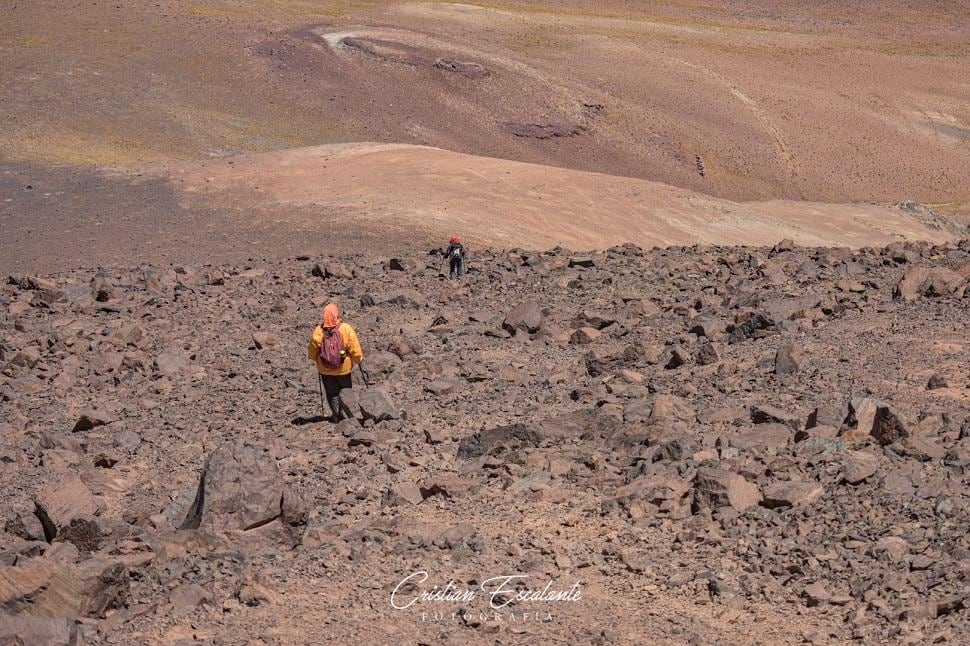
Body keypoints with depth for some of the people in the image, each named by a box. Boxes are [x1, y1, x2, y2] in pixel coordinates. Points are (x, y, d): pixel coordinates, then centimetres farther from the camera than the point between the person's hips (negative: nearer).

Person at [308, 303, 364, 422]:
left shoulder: (318, 331, -13)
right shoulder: (346, 329, -17)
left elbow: (312, 351, -3)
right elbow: (355, 349, -12)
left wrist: (317, 360, 18)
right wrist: (359, 359, 8)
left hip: (325, 370, 1)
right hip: (344, 368, -1)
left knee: (332, 393, 15)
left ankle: (336, 416, 14)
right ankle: (345, 413, 11)